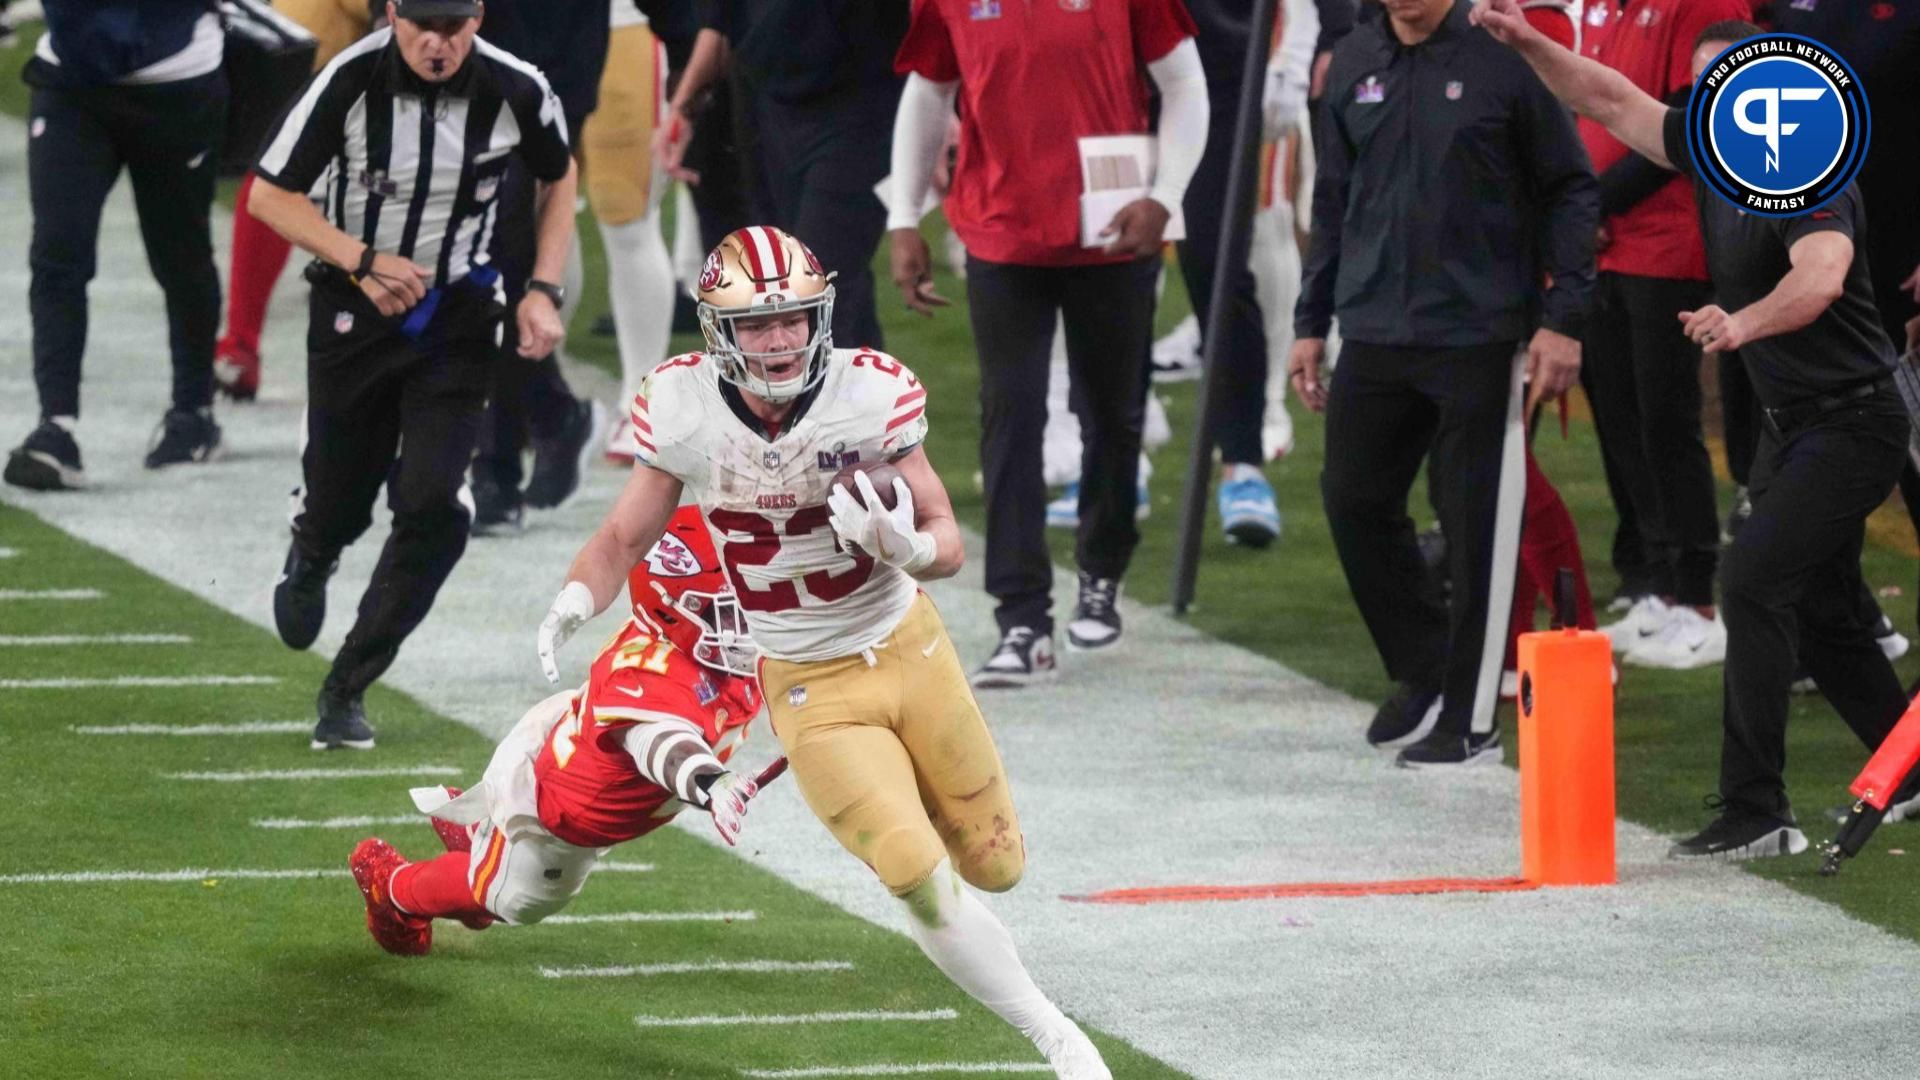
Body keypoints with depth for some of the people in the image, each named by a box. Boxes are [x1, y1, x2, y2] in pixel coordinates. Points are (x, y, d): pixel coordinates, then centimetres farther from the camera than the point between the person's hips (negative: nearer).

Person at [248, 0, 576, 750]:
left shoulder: (516, 92, -13)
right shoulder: (352, 81, -19)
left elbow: (558, 180, 9)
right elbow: (269, 195, -10)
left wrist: (543, 293, 0)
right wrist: (362, 261, -20)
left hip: (457, 319, 1)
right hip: (354, 313, -1)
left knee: (432, 507, -14)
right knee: (339, 502, 10)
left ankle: (346, 690, -1)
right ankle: (311, 559, 50)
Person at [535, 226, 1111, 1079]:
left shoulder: (870, 395, -18)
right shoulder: (684, 409, -17)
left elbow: (947, 542, -10)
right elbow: (625, 537, -4)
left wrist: (908, 548, -33)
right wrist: (576, 600, -25)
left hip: (907, 648, 1)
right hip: (810, 690, -1)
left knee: (994, 866, 11)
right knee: (920, 880, -17)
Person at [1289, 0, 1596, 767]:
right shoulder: (1355, 64, 8)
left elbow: (1570, 189, -4)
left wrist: (1563, 318, -9)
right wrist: (1310, 321, 16)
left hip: (1478, 337, -5)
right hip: (1373, 333, 5)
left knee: (1477, 524, -1)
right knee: (1354, 502, 8)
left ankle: (1470, 717, 9)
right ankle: (1424, 675, 26)